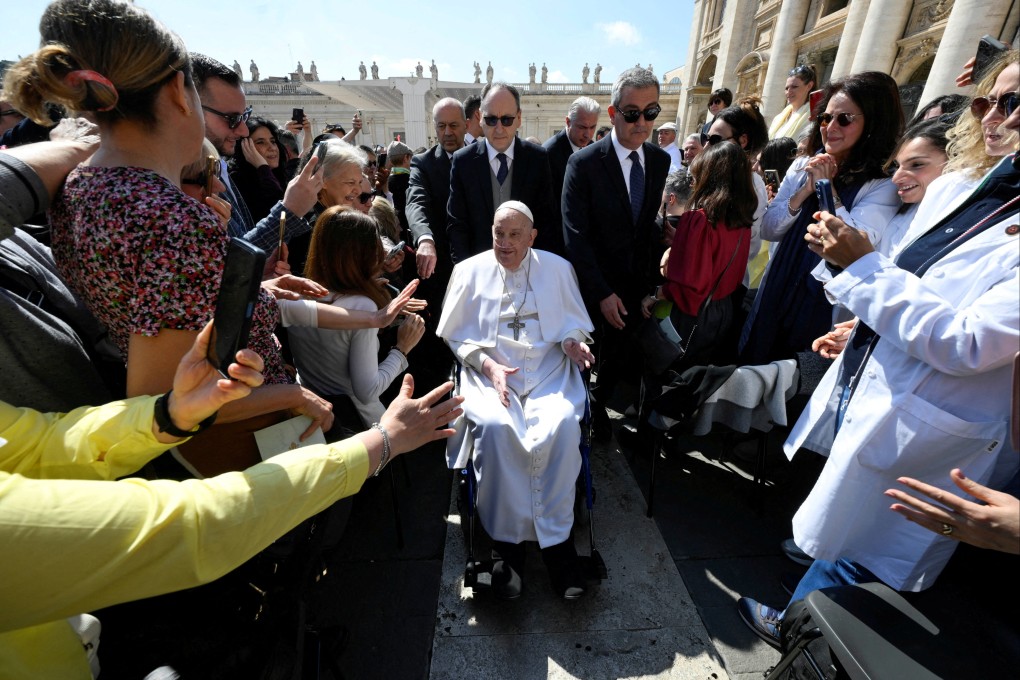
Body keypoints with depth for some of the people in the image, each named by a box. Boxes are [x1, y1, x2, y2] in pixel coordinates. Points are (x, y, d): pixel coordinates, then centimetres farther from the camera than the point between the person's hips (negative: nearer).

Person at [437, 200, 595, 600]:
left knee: (563, 424, -29)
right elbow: (457, 334, 7)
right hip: (489, 373, 0)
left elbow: (574, 323, 16)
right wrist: (489, 365, -9)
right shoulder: (470, 271, 9)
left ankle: (556, 539, -10)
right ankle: (508, 542, -12)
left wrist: (573, 342, -8)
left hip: (549, 372, 1)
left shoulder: (557, 268, 12)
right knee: (495, 426, -31)